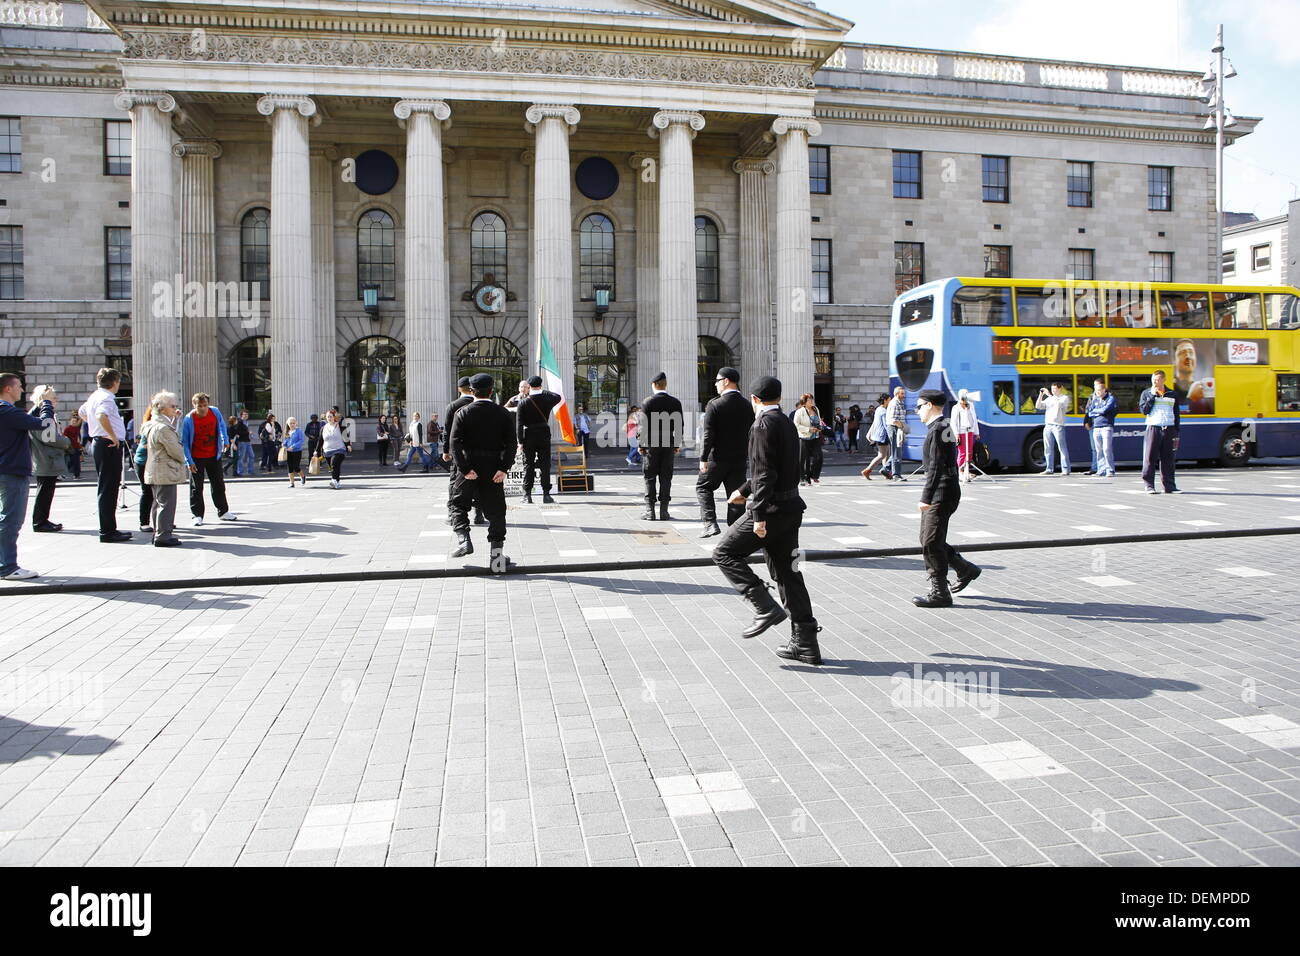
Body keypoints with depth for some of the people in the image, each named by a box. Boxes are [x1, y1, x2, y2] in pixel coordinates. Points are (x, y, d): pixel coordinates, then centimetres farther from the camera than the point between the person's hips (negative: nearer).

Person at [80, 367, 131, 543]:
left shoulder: (94, 396, 16)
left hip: (97, 442, 11)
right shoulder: (106, 398, -14)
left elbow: (82, 412, 34)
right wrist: (113, 436, -27)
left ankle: (109, 528, 23)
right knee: (108, 489, -8)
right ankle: (107, 532, -6)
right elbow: (102, 415, -34)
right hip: (109, 445, -11)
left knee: (107, 488, 15)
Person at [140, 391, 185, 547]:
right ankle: (163, 535, -4)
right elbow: (175, 450, -18)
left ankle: (158, 533, 24)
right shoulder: (163, 428, -20)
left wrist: (174, 418, 23)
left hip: (154, 472, 10)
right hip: (166, 472, -10)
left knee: (159, 503, 17)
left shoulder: (152, 425, 11)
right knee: (167, 504, -6)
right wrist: (184, 461, 1)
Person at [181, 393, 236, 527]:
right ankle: (197, 515, 10)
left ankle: (223, 511, 26)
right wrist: (189, 461, -14)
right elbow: (184, 442, -12)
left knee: (219, 485, 13)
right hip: (197, 458, -4)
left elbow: (221, 425, 14)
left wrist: (225, 440, 12)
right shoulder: (188, 419, -19)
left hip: (214, 456, 4)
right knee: (196, 487, 1)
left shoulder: (215, 412, -10)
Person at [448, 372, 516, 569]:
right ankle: (495, 554, 6)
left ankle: (463, 540, 0)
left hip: (468, 468, -1)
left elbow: (455, 442, -12)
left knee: (458, 505, 17)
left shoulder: (462, 412, -2)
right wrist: (503, 468, -11)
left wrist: (465, 469, -14)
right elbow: (511, 442, -7)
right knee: (495, 511, 7)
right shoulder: (503, 413, 1)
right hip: (494, 470, 1)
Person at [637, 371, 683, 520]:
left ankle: (650, 511, 1)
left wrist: (640, 444, 1)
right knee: (666, 477, 6)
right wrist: (677, 444, 13)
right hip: (668, 444, 3)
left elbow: (642, 425, -7)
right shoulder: (675, 403, 3)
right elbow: (680, 425, 5)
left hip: (651, 445, -2)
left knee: (650, 477, 3)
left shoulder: (647, 402, -7)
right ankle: (664, 511, 6)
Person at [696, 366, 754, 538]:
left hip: (718, 458, -4)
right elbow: (752, 433, 8)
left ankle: (710, 523, -1)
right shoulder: (747, 405, 3)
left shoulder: (714, 405, -13)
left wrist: (703, 459, -12)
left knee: (703, 487, 13)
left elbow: (708, 434, -15)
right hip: (739, 459, 5)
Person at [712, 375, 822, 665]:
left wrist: (759, 516, -21)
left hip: (772, 508, -9)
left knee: (725, 553, 3)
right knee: (787, 572, 12)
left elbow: (765, 473, -20)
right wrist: (745, 491, 35)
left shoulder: (763, 424, -12)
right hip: (790, 509, 9)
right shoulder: (787, 424, 16)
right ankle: (805, 643, 14)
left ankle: (766, 608, -4)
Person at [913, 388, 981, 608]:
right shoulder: (945, 427, 15)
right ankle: (965, 569, 25)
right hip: (946, 494, 10)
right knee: (928, 539, 16)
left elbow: (936, 467, -21)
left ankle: (939, 593, 2)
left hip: (940, 495, -10)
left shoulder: (937, 429, -15)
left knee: (931, 542, -5)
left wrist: (926, 497, -20)